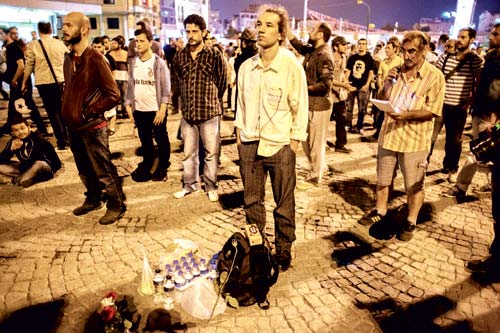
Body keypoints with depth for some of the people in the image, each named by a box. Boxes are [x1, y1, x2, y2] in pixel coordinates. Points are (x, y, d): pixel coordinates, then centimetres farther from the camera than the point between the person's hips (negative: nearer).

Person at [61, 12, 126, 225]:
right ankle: (93, 199, 38)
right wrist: (66, 111, 8)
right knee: (85, 170, 20)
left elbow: (113, 95, -16)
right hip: (74, 126, 7)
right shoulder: (69, 59, 7)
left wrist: (89, 112, -15)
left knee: (103, 170, 3)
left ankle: (117, 205, 18)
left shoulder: (96, 59, -14)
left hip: (92, 127, -7)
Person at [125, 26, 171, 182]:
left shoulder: (159, 62, -7)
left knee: (161, 140, 7)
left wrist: (162, 109, -16)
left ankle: (162, 168, 22)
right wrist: (128, 104, 5)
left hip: (156, 110, -4)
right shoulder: (133, 62, 6)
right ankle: (147, 165, 31)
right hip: (139, 110, 4)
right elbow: (131, 84, 12)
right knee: (145, 140, 15)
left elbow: (165, 87, -9)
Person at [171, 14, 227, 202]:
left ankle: (211, 187, 22)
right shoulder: (180, 55, 5)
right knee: (188, 152, 13)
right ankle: (189, 185, 29)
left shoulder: (214, 54, -6)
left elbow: (222, 81, 1)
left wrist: (211, 100, 10)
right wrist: (186, 99, 16)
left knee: (211, 153, 6)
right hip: (187, 112, 4)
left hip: (210, 112, -3)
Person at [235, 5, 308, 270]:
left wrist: (295, 142, -7)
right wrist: (239, 133, 10)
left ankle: (284, 249, 28)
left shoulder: (292, 66, -7)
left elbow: (300, 108, -4)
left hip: (280, 146, -4)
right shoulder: (246, 66, 5)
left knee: (284, 204, 8)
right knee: (251, 200, 14)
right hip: (249, 143, 4)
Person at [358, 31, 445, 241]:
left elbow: (432, 110, -12)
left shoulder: (435, 76, -7)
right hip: (389, 135, 5)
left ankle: (410, 222, 22)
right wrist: (386, 84, -6)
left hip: (415, 139, -4)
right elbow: (382, 101, 12)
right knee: (383, 179, 16)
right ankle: (380, 211, 35)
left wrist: (407, 115, -26)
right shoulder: (396, 71, 8)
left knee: (414, 185, 6)